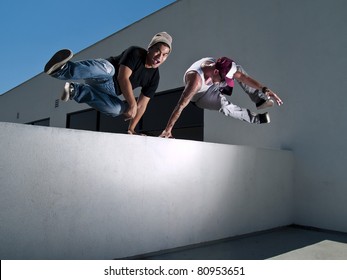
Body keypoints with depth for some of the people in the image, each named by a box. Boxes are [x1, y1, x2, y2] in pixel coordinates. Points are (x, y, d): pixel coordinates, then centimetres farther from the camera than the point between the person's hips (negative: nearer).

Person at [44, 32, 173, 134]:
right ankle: (65, 67, -57)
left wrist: (131, 128, 4)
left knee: (118, 108, -22)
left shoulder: (154, 77, 5)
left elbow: (142, 105, 7)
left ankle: (74, 90, -16)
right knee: (108, 68, -38)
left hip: (110, 92, 7)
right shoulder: (135, 53, -10)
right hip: (102, 77, -7)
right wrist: (132, 104, -21)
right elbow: (123, 77, -22)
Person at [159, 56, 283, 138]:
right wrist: (168, 130, -43)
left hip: (213, 86, 6)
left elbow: (243, 76, -17)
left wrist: (265, 89, -23)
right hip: (200, 97, -6)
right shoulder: (196, 79, -43)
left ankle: (260, 100, -7)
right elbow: (180, 106, -43)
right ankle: (255, 119, -17)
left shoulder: (219, 66, -24)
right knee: (223, 104, -36)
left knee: (238, 69, -7)